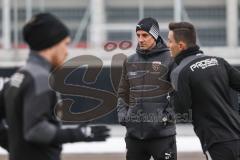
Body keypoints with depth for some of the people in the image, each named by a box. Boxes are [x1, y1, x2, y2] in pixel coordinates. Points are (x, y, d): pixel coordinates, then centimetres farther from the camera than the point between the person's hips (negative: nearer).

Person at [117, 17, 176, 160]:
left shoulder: (169, 60, -4)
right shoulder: (130, 62, 11)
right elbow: (123, 93, 18)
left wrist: (168, 114, -14)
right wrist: (123, 114, 3)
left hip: (162, 133, -5)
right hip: (134, 132, 5)